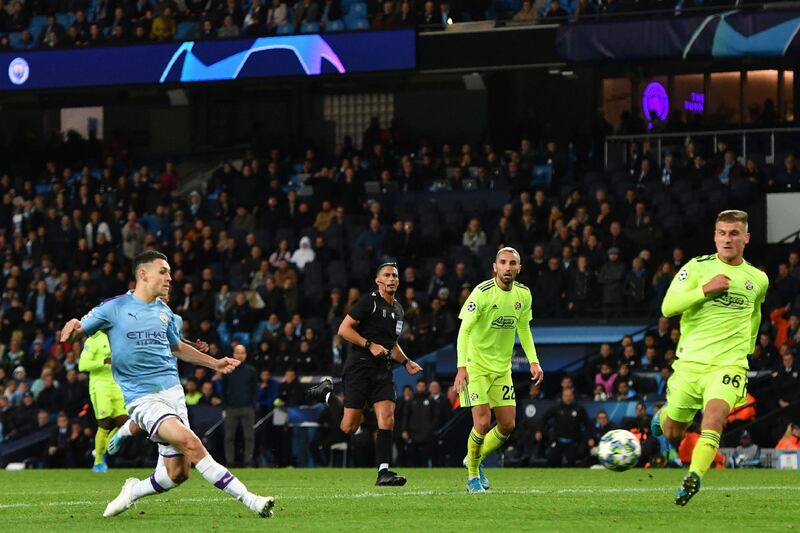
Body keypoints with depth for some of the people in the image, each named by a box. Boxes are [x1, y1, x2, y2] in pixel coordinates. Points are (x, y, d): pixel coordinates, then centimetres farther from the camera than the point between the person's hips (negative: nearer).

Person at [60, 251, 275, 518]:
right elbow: (80, 329, 1)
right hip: (142, 397, -6)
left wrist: (214, 363, 30)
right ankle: (249, 499, -26)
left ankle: (133, 491, 26)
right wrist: (73, 326, -24)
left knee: (177, 473, -3)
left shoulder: (164, 312, 15)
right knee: (191, 443, -25)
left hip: (172, 391, 6)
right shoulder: (115, 308, -1)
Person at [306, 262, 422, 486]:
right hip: (359, 367, -6)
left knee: (387, 420, -11)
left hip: (382, 371, 6)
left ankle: (383, 472, -12)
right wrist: (370, 345, -18)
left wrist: (406, 362, 17)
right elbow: (344, 329, -11)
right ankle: (326, 394, 23)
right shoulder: (369, 302, -7)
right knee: (349, 427, -5)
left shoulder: (398, 309, 18)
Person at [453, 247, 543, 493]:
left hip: (502, 368, 6)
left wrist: (533, 361, 7)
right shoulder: (482, 293, -17)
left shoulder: (523, 294, 1)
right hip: (476, 366, -6)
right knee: (483, 422, -14)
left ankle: (477, 459, 29)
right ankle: (472, 474, 8)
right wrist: (462, 366, -27)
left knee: (508, 426, 3)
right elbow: (464, 330, -18)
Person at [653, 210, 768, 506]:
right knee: (672, 434, 10)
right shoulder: (698, 267, 0)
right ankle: (663, 416, 46)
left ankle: (695, 476, -36)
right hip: (690, 362, 0)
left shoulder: (758, 280, 10)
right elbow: (668, 307, -9)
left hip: (729, 365, 0)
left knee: (715, 413, -29)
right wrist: (705, 290, -18)